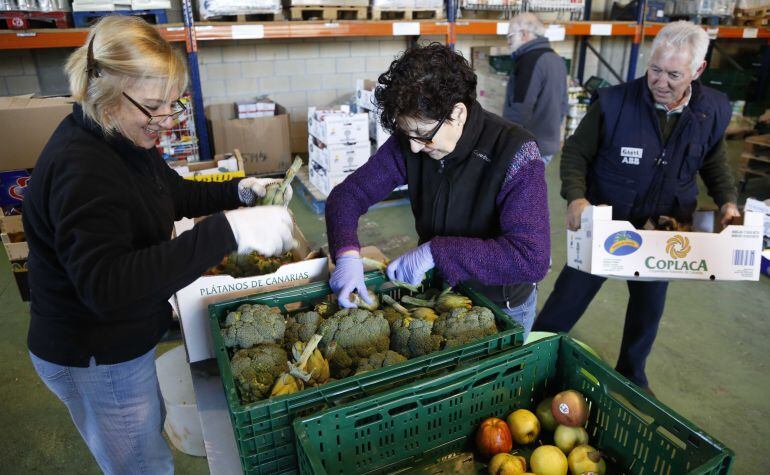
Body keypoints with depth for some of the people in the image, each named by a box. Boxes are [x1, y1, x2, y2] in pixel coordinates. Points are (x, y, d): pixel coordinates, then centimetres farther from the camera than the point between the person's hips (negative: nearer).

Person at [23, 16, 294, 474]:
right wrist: (227, 231, -49)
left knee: (149, 424, 32)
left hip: (120, 336, 9)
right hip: (96, 359, -9)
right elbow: (107, 285, -42)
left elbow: (173, 193, 12)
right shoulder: (81, 169, -32)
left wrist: (239, 191, -6)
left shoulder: (124, 139, -2)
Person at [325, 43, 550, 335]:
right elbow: (348, 193, -10)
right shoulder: (409, 141, -15)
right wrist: (347, 254, -28)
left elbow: (533, 258, -36)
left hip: (500, 307, -4)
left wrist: (436, 252, -37)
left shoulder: (514, 154, -29)